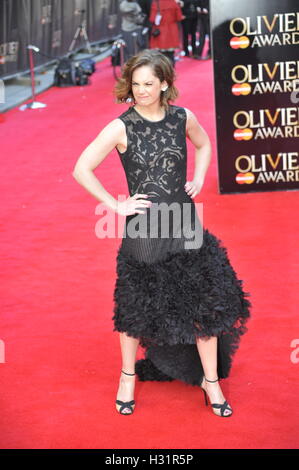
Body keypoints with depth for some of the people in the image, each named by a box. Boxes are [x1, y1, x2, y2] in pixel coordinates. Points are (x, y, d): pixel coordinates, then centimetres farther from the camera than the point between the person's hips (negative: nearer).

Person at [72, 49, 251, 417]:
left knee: (205, 304, 5)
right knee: (135, 308, 11)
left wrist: (198, 179, 8)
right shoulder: (121, 127, -10)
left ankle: (211, 381, 22)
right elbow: (81, 169, -10)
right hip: (142, 230, -3)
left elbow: (203, 144, 22)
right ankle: (128, 377, 33)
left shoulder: (183, 118, 0)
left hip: (184, 225, 3)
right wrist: (116, 205, -11)